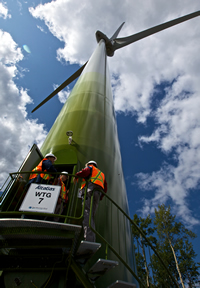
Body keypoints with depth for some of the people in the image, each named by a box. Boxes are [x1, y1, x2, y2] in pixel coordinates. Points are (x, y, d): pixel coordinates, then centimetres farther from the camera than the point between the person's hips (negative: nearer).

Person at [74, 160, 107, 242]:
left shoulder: (91, 167, 19)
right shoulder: (101, 174, 38)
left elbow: (85, 171, -7)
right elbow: (105, 188, 26)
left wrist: (76, 176, 6)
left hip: (89, 190, -7)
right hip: (98, 193, 7)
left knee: (87, 213, -18)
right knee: (91, 216, 3)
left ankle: (88, 240, -32)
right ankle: (92, 241, -9)